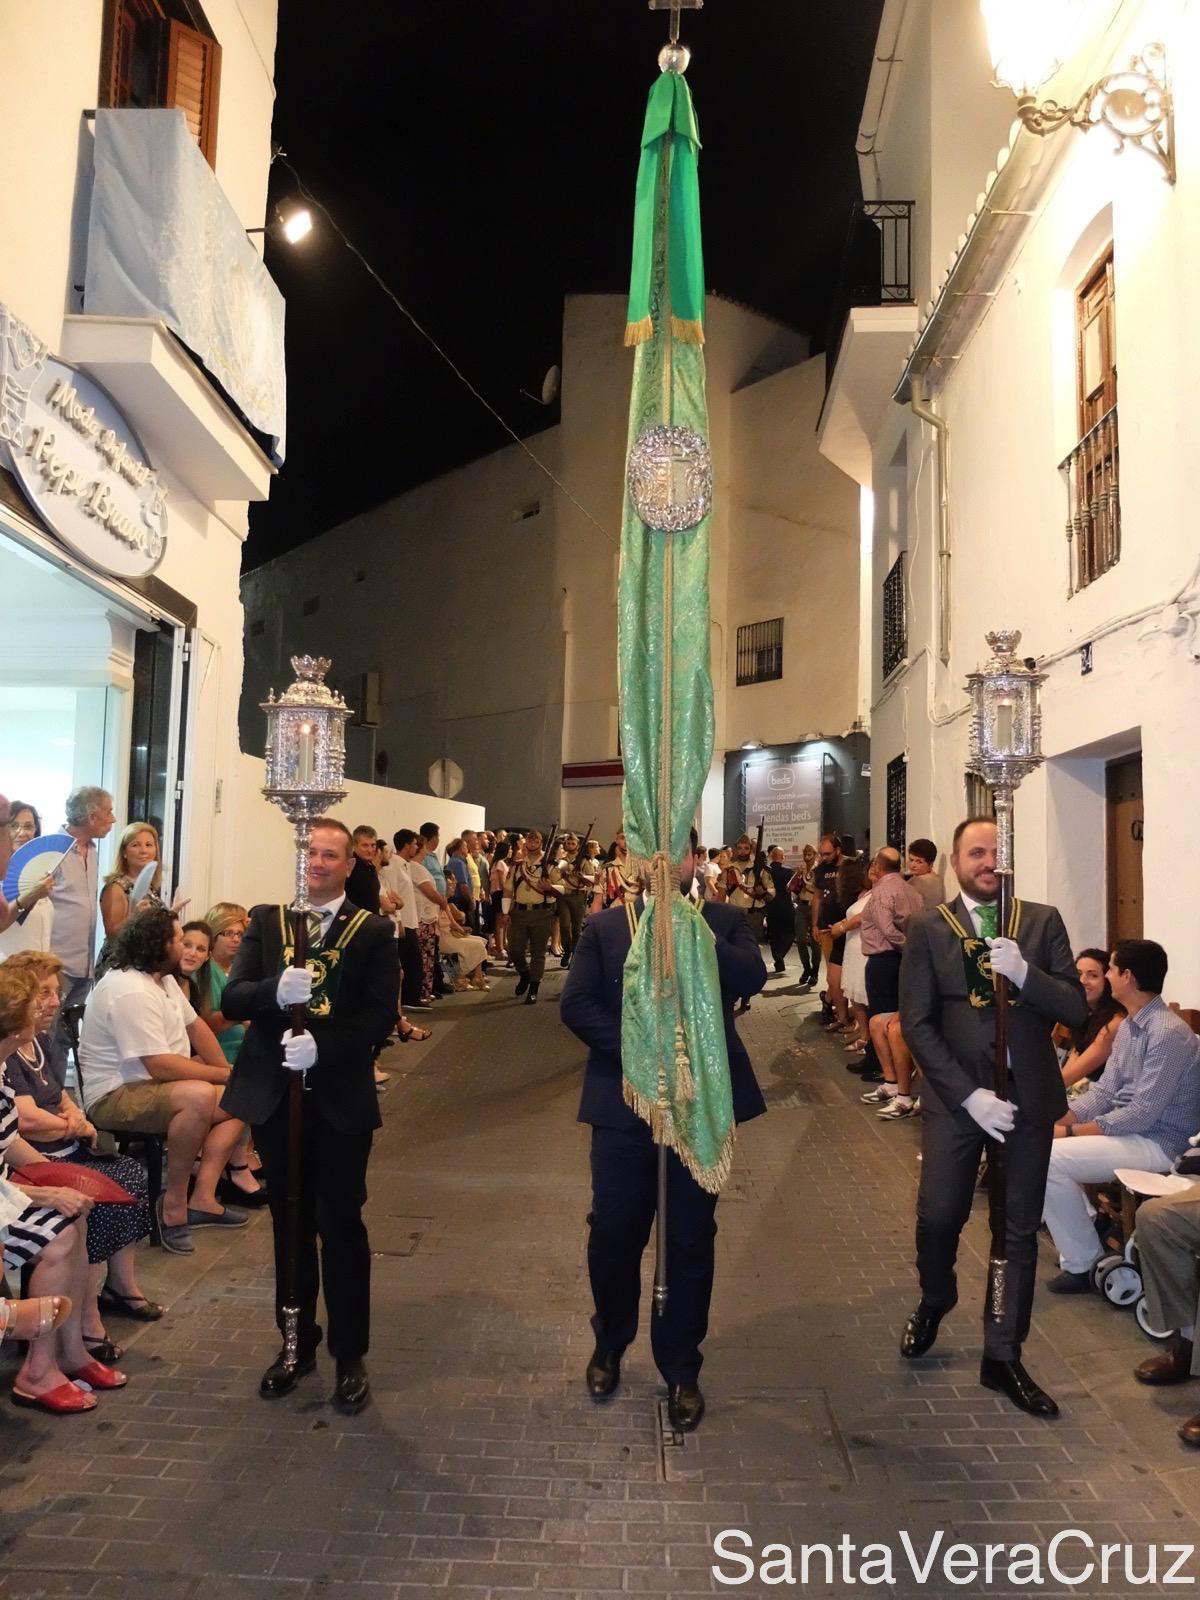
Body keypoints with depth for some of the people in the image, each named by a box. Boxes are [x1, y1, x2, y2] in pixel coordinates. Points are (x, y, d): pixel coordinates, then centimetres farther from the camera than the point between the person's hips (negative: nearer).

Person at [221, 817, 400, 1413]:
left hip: (340, 1097, -3)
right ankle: (297, 1342, 31)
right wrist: (276, 990, -25)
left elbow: (381, 1013, -10)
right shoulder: (265, 920, 5)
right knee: (289, 1223, 15)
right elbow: (232, 998, -4)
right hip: (274, 1094, 3)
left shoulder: (373, 930, -3)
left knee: (341, 1224, 3)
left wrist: (322, 1046, -23)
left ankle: (350, 1356, 18)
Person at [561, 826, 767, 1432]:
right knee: (613, 1232, 9)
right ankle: (609, 1344, 37)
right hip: (624, 1101, 0)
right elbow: (576, 1004, -5)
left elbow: (752, 977, -13)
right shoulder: (604, 927, 5)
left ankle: (681, 1370, 27)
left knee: (691, 1241, 9)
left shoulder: (724, 921, 5)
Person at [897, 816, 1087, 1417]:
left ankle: (1002, 1357, 25)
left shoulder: (1043, 922, 1)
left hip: (1029, 1095, 1)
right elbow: (917, 1024, -7)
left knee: (1019, 1230, 8)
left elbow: (1077, 1009, -5)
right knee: (938, 1215, 2)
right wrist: (969, 1094, -15)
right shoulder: (928, 930, -3)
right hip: (955, 1094, -1)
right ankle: (934, 1301, 36)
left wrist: (1025, 973, -23)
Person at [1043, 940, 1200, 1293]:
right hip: (1129, 1130, 10)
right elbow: (1105, 1090, 8)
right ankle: (1084, 1230, 12)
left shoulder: (1168, 1032, -23)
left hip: (1158, 1143, -10)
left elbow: (1142, 1114, -25)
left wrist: (1070, 1132, -21)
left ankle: (1084, 1265, -4)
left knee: (1048, 1159, -21)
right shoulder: (1128, 1025, 8)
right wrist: (1056, 1119, -6)